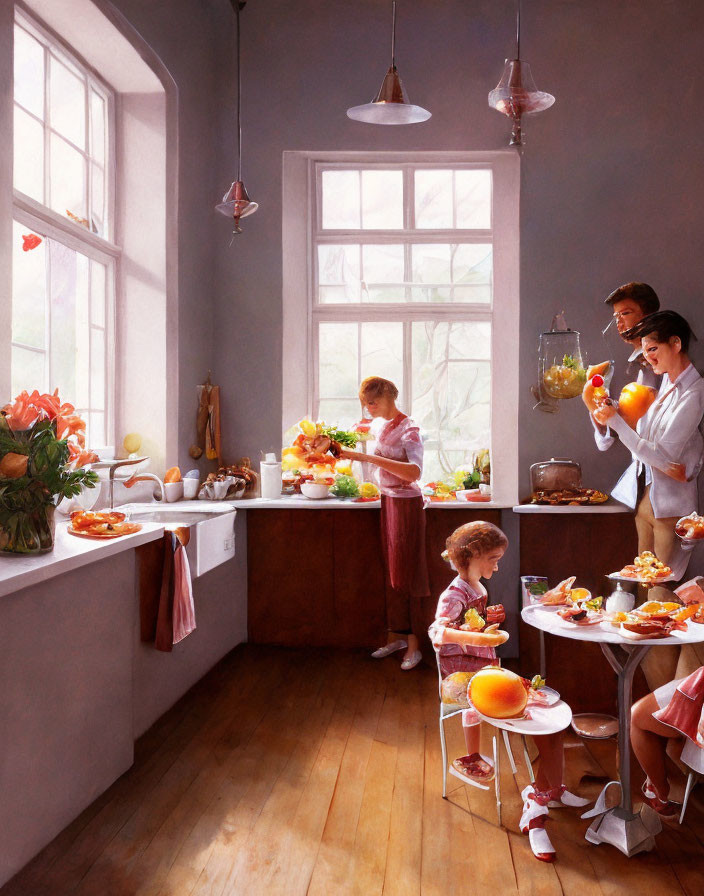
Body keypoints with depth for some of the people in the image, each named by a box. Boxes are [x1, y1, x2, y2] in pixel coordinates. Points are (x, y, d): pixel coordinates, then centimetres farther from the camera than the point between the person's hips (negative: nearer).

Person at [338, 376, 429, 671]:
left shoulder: (408, 430, -16)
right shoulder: (379, 425, 7)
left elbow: (414, 472, -31)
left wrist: (368, 457, -35)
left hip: (406, 504, -7)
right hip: (387, 501, 7)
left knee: (404, 574, -3)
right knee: (391, 572, 10)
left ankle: (413, 645, 7)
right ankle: (395, 636, 20)